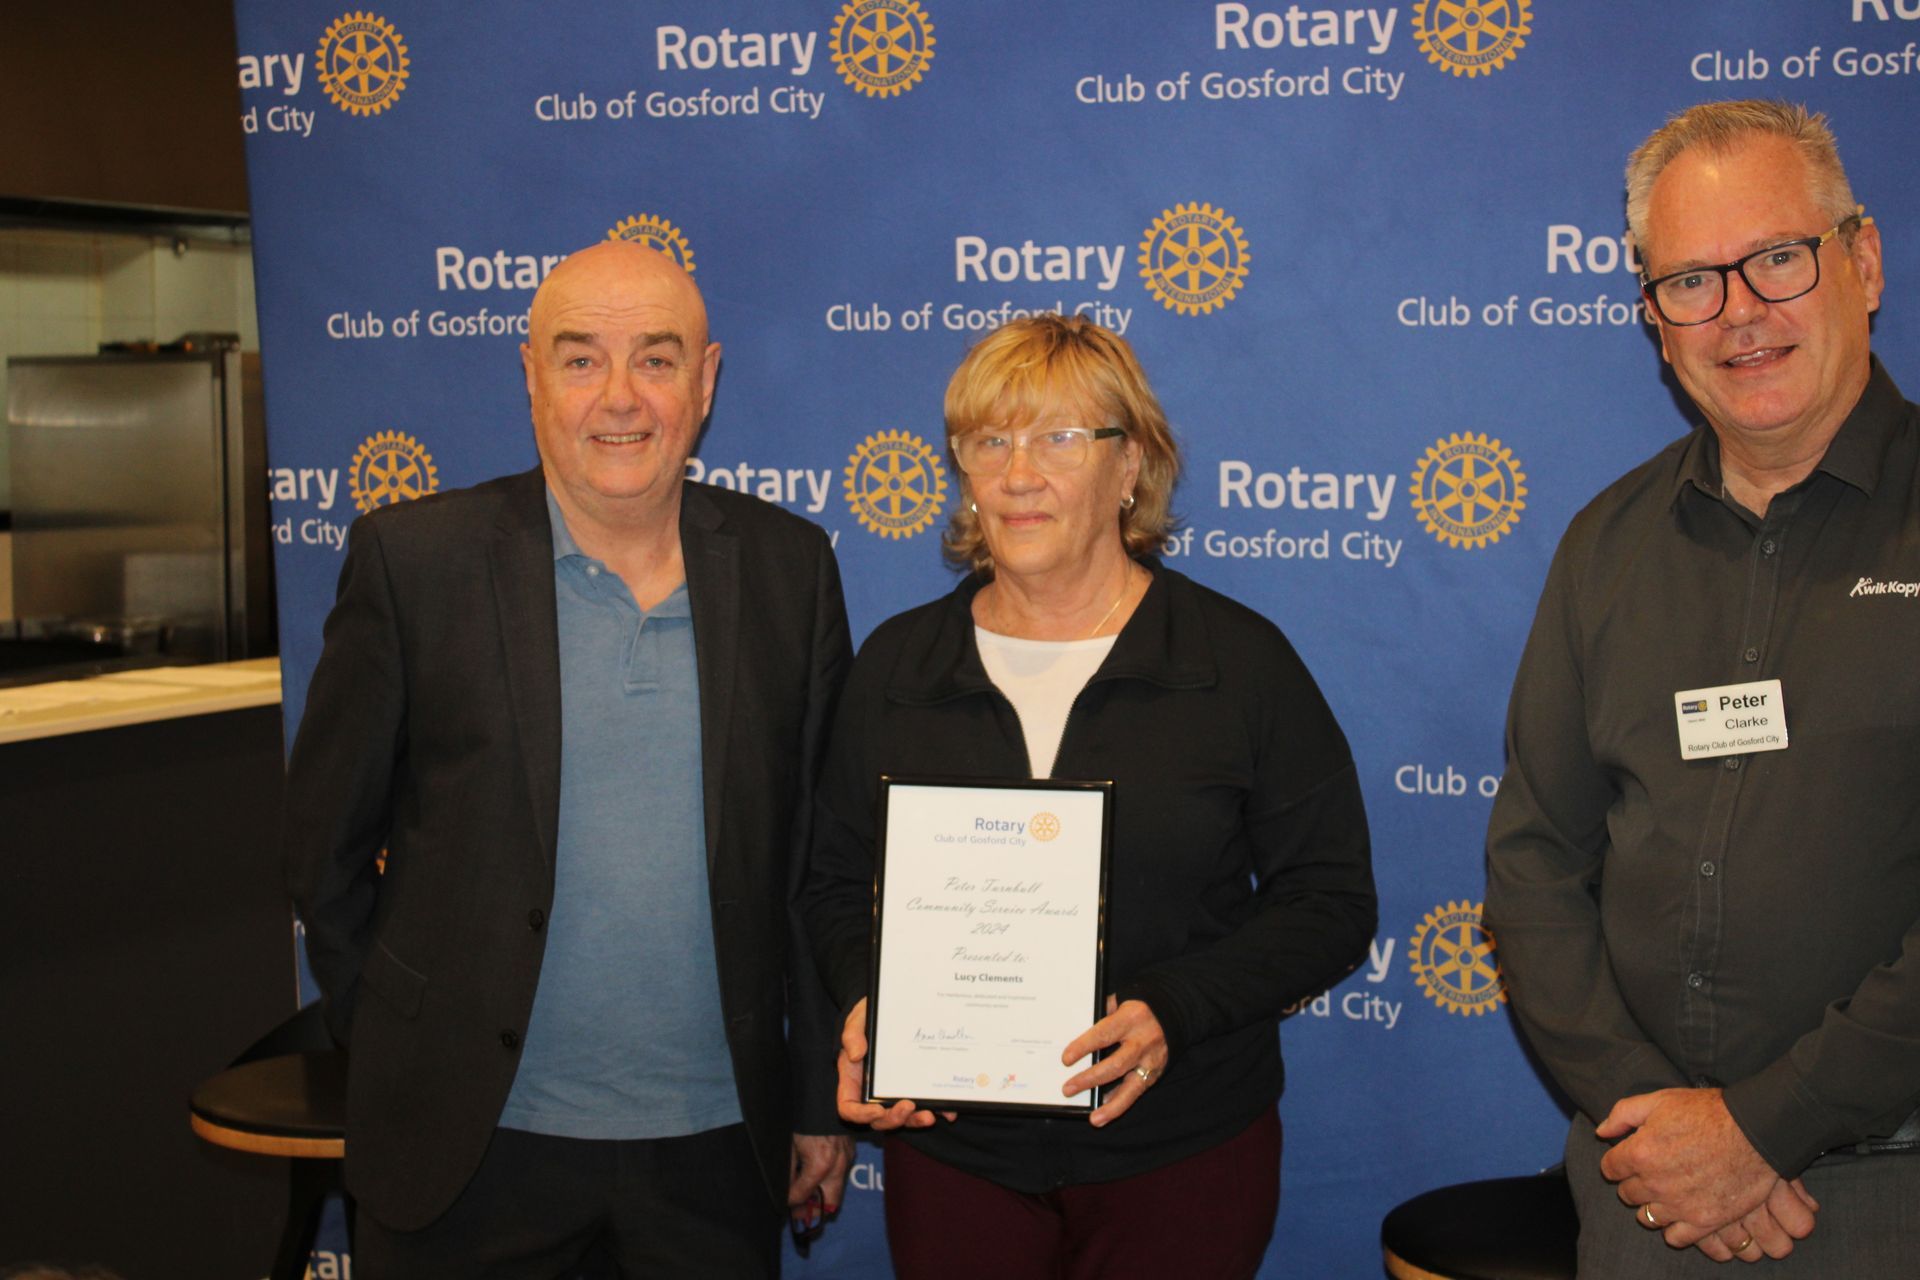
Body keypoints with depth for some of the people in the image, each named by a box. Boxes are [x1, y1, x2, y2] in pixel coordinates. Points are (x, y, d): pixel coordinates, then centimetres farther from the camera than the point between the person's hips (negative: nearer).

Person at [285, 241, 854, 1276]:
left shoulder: (787, 565, 1)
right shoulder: (413, 559, -6)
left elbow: (824, 851, 5)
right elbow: (328, 837, 1)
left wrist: (825, 1096, 7)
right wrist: (398, 1054, 3)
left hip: (718, 1143, 2)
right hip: (476, 1141, -1)